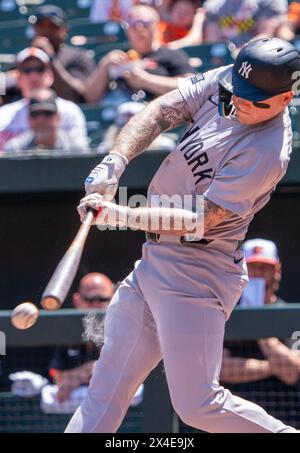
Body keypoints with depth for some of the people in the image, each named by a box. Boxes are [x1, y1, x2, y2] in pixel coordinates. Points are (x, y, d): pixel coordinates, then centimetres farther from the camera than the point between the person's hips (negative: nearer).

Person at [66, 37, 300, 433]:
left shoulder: (267, 152, -23)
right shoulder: (224, 81, -1)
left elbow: (200, 221, -24)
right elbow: (161, 112, -3)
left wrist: (120, 215, -30)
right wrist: (116, 162, -19)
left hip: (196, 276, -8)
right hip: (155, 261, 8)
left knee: (198, 406, -8)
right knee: (107, 384, 11)